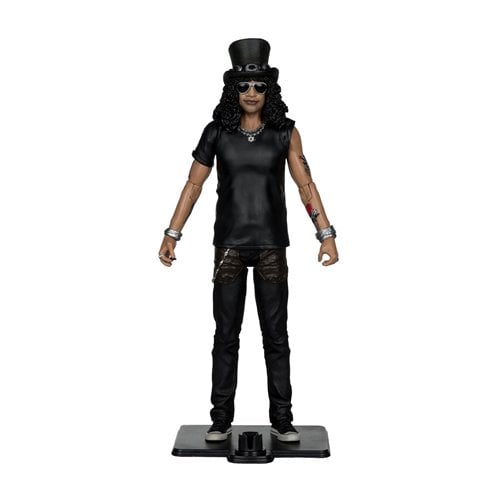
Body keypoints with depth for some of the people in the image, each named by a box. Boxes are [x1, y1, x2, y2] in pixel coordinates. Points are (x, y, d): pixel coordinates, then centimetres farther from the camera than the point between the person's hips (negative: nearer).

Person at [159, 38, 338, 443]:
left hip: (271, 242, 0)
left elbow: (306, 184, -3)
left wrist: (327, 235, -11)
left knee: (276, 334, 3)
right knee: (226, 334, 3)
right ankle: (222, 420, 15)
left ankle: (282, 420, 14)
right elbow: (193, 185, 4)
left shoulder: (285, 132, -1)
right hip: (229, 242, 0)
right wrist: (171, 235, -1)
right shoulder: (217, 131, 0)